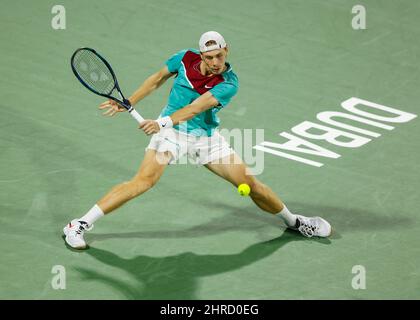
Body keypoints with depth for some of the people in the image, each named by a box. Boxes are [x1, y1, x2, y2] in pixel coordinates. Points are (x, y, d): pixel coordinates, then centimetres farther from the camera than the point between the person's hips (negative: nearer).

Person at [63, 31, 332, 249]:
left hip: (206, 137, 1)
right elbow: (158, 79, 9)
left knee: (250, 183, 1)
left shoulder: (229, 84, -17)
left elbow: (195, 108, -30)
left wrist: (163, 122, -43)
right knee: (144, 180, -24)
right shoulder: (185, 58, -10)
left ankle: (293, 221, 26)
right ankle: (79, 226, -22)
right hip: (171, 131, -1)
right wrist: (128, 103, 7)